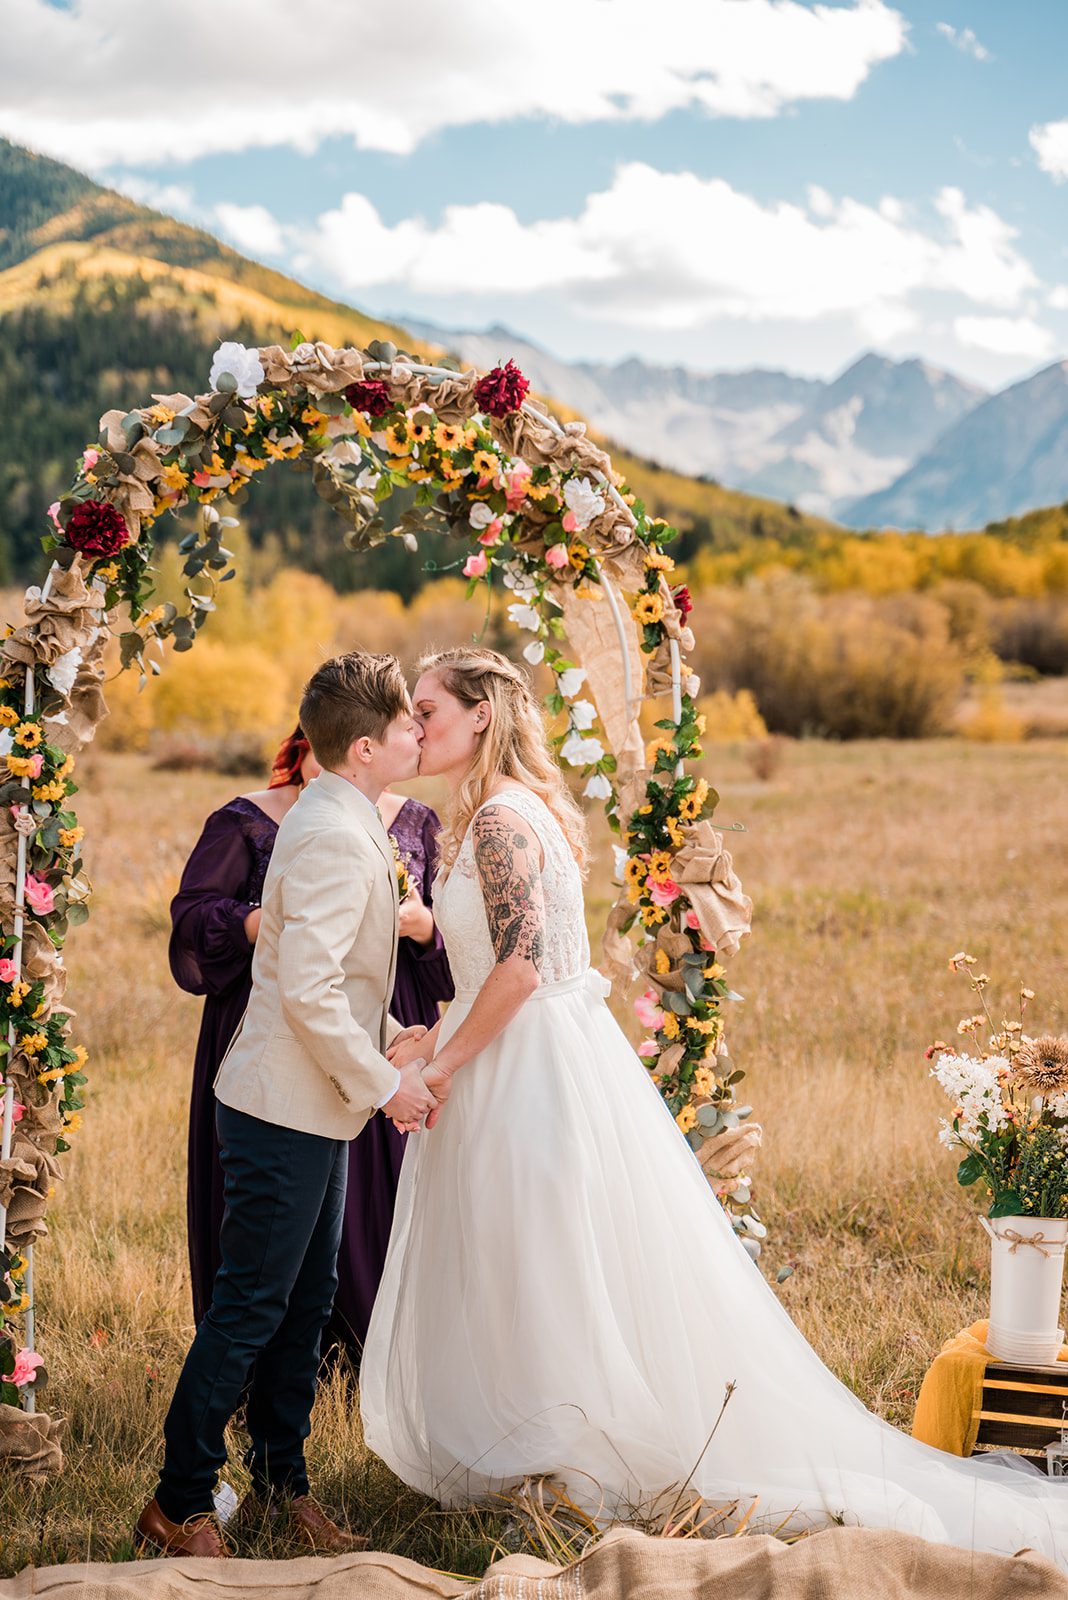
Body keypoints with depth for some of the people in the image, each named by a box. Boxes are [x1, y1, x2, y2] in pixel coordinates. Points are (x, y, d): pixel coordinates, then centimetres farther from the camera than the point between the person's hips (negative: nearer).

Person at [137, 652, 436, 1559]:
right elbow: (307, 990, -27)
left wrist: (389, 1035, 13)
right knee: (250, 1309, -2)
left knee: (306, 1303, 16)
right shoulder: (333, 836, -21)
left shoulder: (344, 822, 11)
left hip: (315, 1109, 10)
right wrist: (380, 1084, -19)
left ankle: (281, 1483, 28)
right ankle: (180, 1506, 10)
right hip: (285, 1110, -10)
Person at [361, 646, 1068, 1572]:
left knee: (552, 1280, 0)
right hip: (525, 1066, 10)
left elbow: (519, 966, -24)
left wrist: (443, 1064, -15)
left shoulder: (500, 818, -16)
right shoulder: (515, 809, 14)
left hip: (540, 1074, -10)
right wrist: (434, 1043, 13)